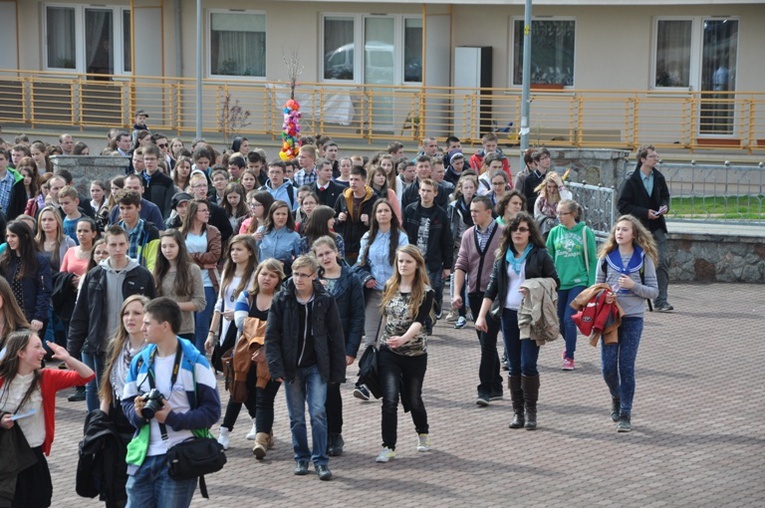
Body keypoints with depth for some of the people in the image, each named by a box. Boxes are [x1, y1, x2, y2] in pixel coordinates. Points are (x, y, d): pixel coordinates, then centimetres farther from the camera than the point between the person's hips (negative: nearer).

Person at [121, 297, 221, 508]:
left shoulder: (194, 362, -7)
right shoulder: (140, 361, 7)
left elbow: (211, 411, -7)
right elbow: (127, 402, 16)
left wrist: (173, 418, -18)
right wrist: (137, 412, -8)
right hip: (143, 457, 5)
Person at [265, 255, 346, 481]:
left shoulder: (325, 301, -3)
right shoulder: (281, 300, -2)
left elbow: (336, 337, 1)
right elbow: (271, 337, -2)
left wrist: (337, 371, 0)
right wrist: (276, 368, -11)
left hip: (316, 367, -1)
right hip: (291, 367, 1)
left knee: (318, 413, -10)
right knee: (296, 417, 8)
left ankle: (321, 460, -3)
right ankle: (301, 458, 22)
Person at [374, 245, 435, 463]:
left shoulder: (425, 292, -10)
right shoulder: (389, 286, 2)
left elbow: (419, 321, -22)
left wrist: (404, 338, -39)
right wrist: (377, 342, 16)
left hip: (415, 353, -2)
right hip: (389, 352, 2)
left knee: (412, 398, 11)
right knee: (390, 398, -12)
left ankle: (423, 433, 40)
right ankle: (388, 446, -6)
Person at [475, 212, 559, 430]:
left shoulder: (540, 255, 1)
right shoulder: (503, 257, 11)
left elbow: (555, 282, 2)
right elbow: (492, 288, 11)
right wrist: (481, 315, 3)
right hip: (509, 315, 4)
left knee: (528, 364, -9)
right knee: (514, 367, 6)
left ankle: (530, 411, 2)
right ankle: (517, 412, 12)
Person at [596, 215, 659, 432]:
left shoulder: (644, 258, 0)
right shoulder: (606, 256, 4)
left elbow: (654, 291, 1)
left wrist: (634, 286, -15)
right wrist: (603, 296, -11)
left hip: (633, 318, -2)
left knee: (626, 366, -2)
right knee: (608, 366, 0)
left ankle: (625, 414, 8)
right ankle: (616, 398, 31)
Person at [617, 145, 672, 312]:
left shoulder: (658, 177, 5)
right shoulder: (631, 181, -10)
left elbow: (665, 195, 21)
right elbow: (622, 205, -11)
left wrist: (664, 206, -2)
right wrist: (645, 212, -17)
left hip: (656, 225, 4)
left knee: (663, 260, -8)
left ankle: (661, 301, -6)